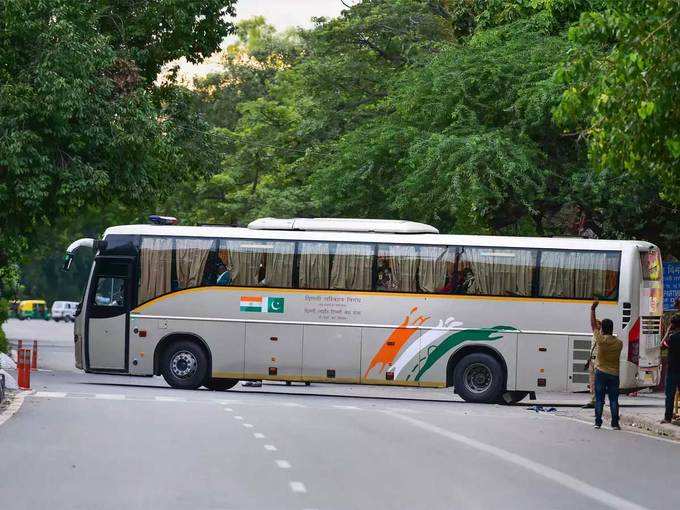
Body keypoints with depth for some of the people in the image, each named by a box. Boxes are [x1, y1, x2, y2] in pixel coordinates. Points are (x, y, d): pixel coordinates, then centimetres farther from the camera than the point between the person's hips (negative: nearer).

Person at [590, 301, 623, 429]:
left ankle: (598, 422, 2)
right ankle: (615, 423, -1)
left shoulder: (601, 339, -9)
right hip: (614, 374, 1)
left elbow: (593, 324, 0)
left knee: (599, 399, 4)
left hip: (601, 372, -1)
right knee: (614, 399, 3)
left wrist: (593, 309, 9)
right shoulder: (619, 343, -4)